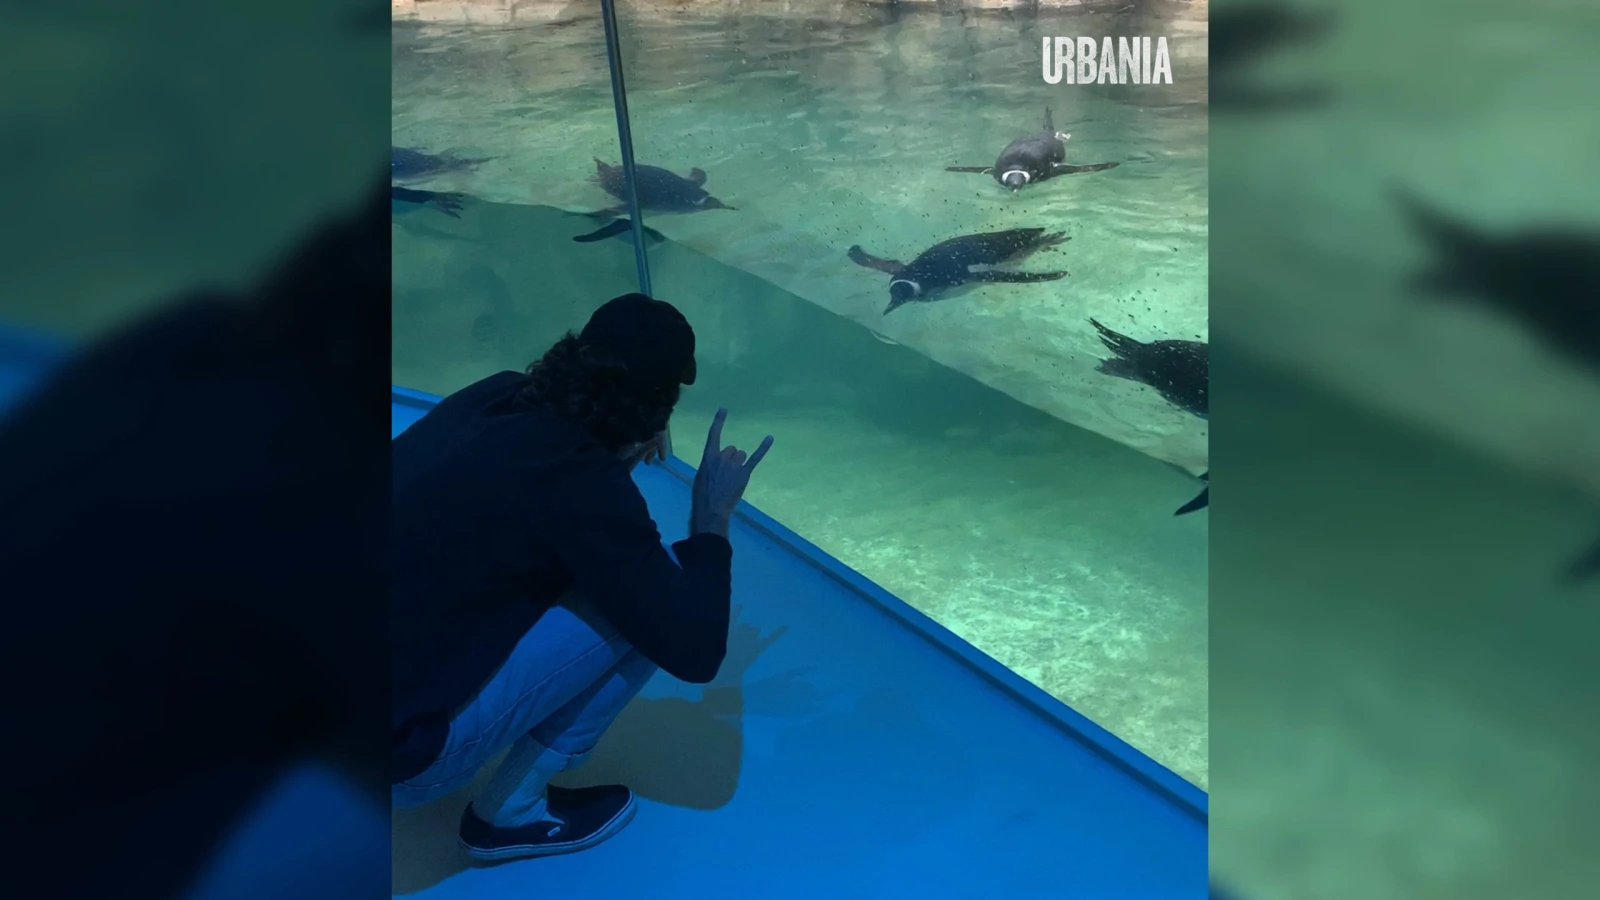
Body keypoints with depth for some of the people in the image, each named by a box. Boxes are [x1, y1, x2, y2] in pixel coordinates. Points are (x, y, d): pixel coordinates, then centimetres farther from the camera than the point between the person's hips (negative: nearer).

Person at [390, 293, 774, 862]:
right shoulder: (587, 487, -21)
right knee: (645, 607, -6)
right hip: (403, 759, -8)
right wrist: (712, 518, -1)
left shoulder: (494, 396, 0)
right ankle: (511, 812, 6)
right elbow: (694, 652, -14)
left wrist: (620, 448, 15)